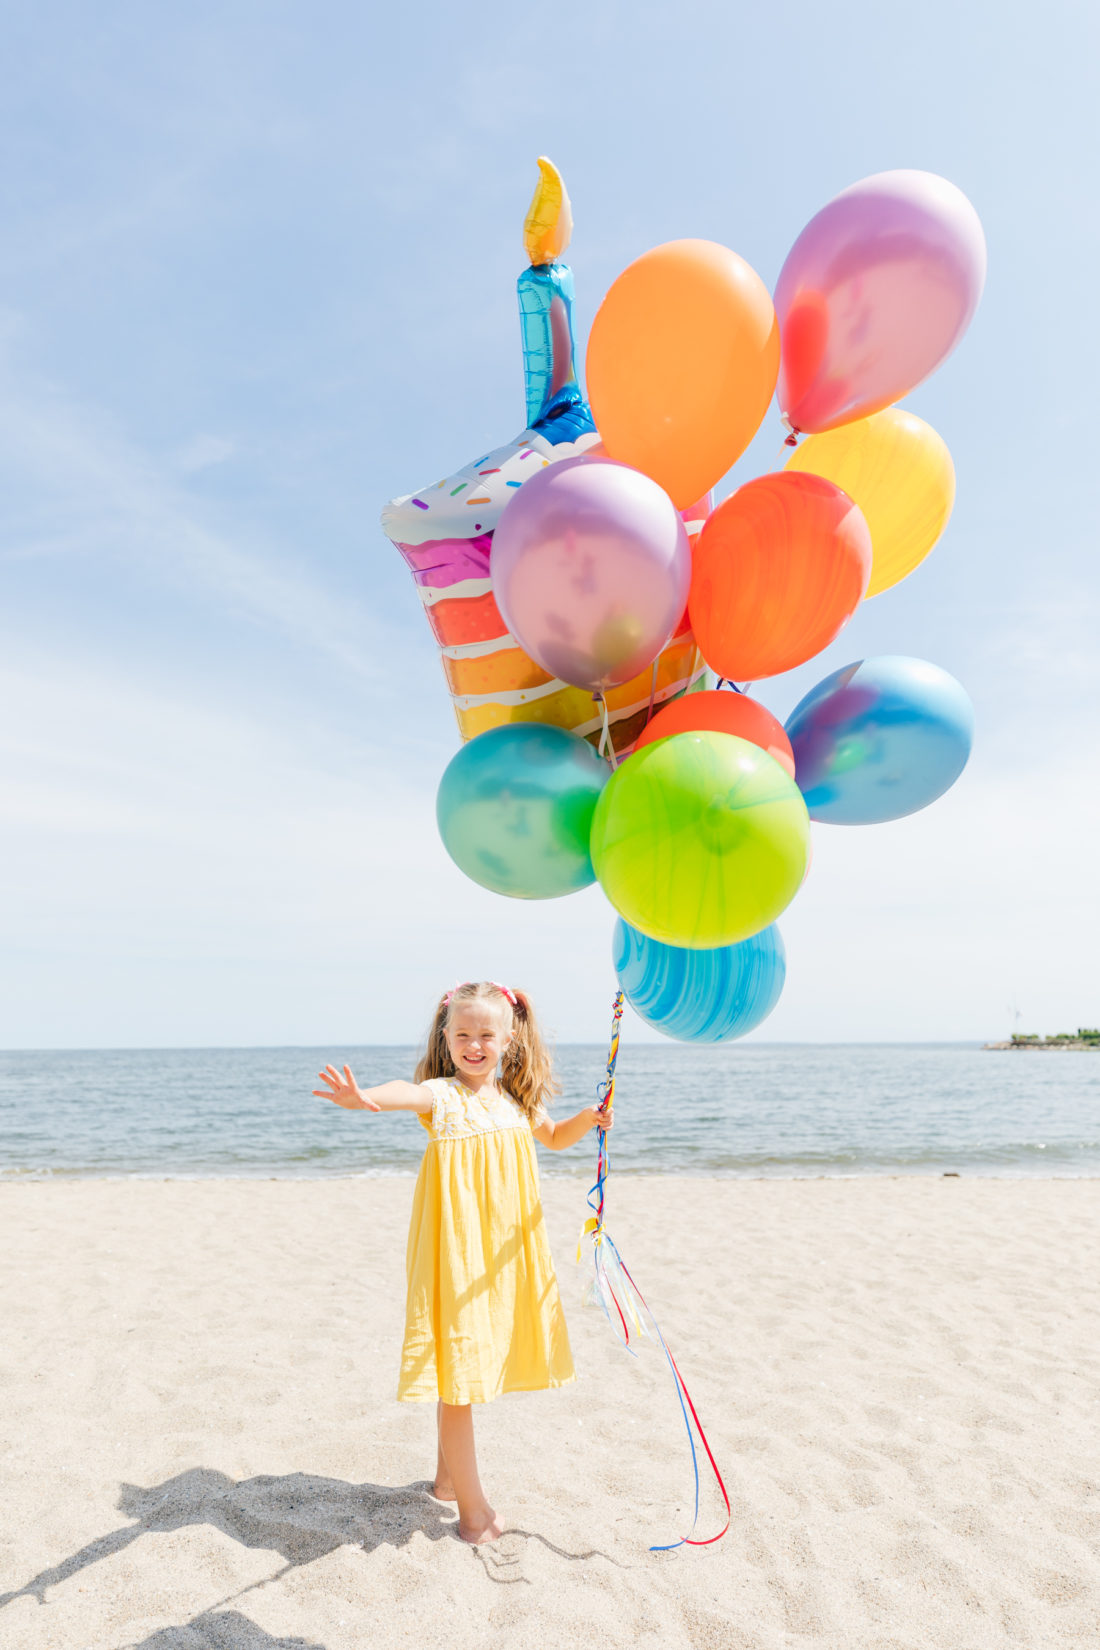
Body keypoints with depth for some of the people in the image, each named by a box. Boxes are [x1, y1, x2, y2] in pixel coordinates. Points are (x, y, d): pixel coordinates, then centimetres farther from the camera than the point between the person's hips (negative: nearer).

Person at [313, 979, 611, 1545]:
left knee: (472, 1362, 18)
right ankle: (472, 1506, 12)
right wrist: (365, 1097, -61)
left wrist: (587, 1119, 3)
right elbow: (406, 1092, -38)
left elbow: (554, 1138, 24)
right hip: (456, 1244, -5)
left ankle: (448, 1476, 38)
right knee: (456, 1368, -4)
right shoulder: (442, 1095, -13)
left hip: (505, 1245, 5)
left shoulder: (517, 1099, 5)